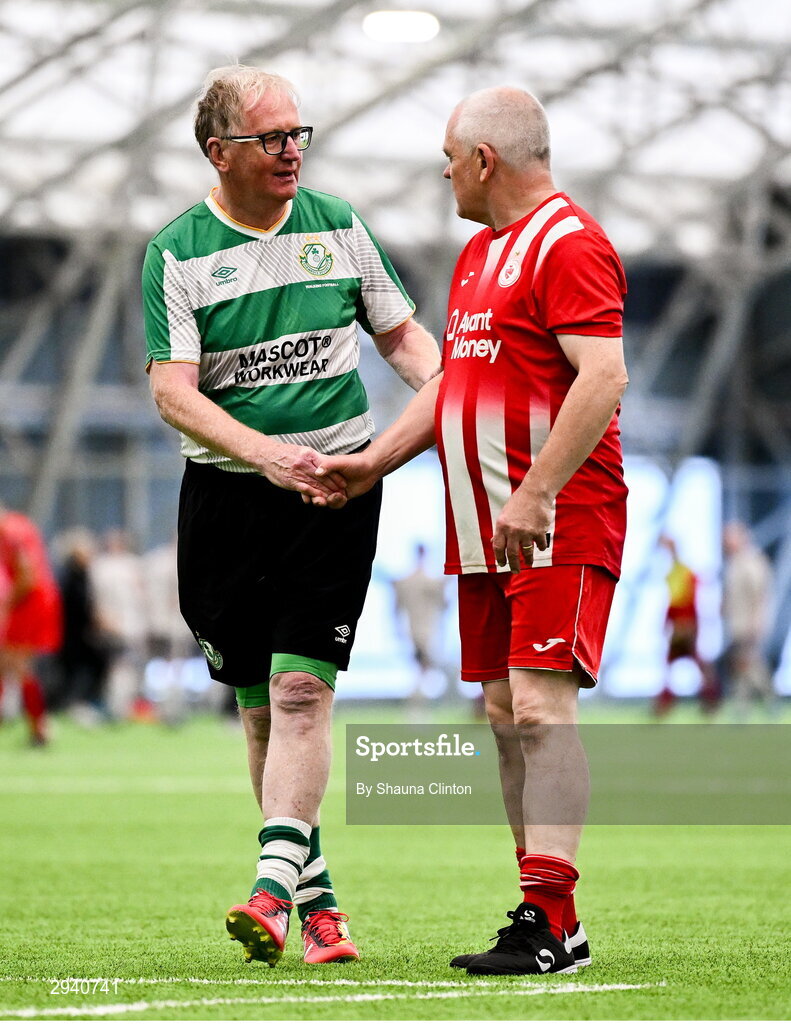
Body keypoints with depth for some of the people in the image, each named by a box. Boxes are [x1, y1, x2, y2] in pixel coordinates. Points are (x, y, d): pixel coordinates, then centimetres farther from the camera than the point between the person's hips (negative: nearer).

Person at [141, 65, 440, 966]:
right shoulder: (175, 253, -2)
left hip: (337, 484, 0)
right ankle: (317, 901, 15)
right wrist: (264, 452, -24)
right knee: (258, 708, 5)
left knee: (300, 691, -13)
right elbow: (173, 391, -10)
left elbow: (401, 334, 17)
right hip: (226, 496, 0)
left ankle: (273, 890, -20)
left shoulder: (337, 226, 7)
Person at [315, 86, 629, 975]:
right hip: (483, 531, 10)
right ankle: (547, 919, 11)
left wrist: (536, 495, -25)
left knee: (540, 703, -15)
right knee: (504, 712, 7)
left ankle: (550, 918, -18)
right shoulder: (478, 252, 21)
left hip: (559, 525, -10)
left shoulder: (569, 244, -11)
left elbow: (603, 376, -21)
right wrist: (373, 462, 19)